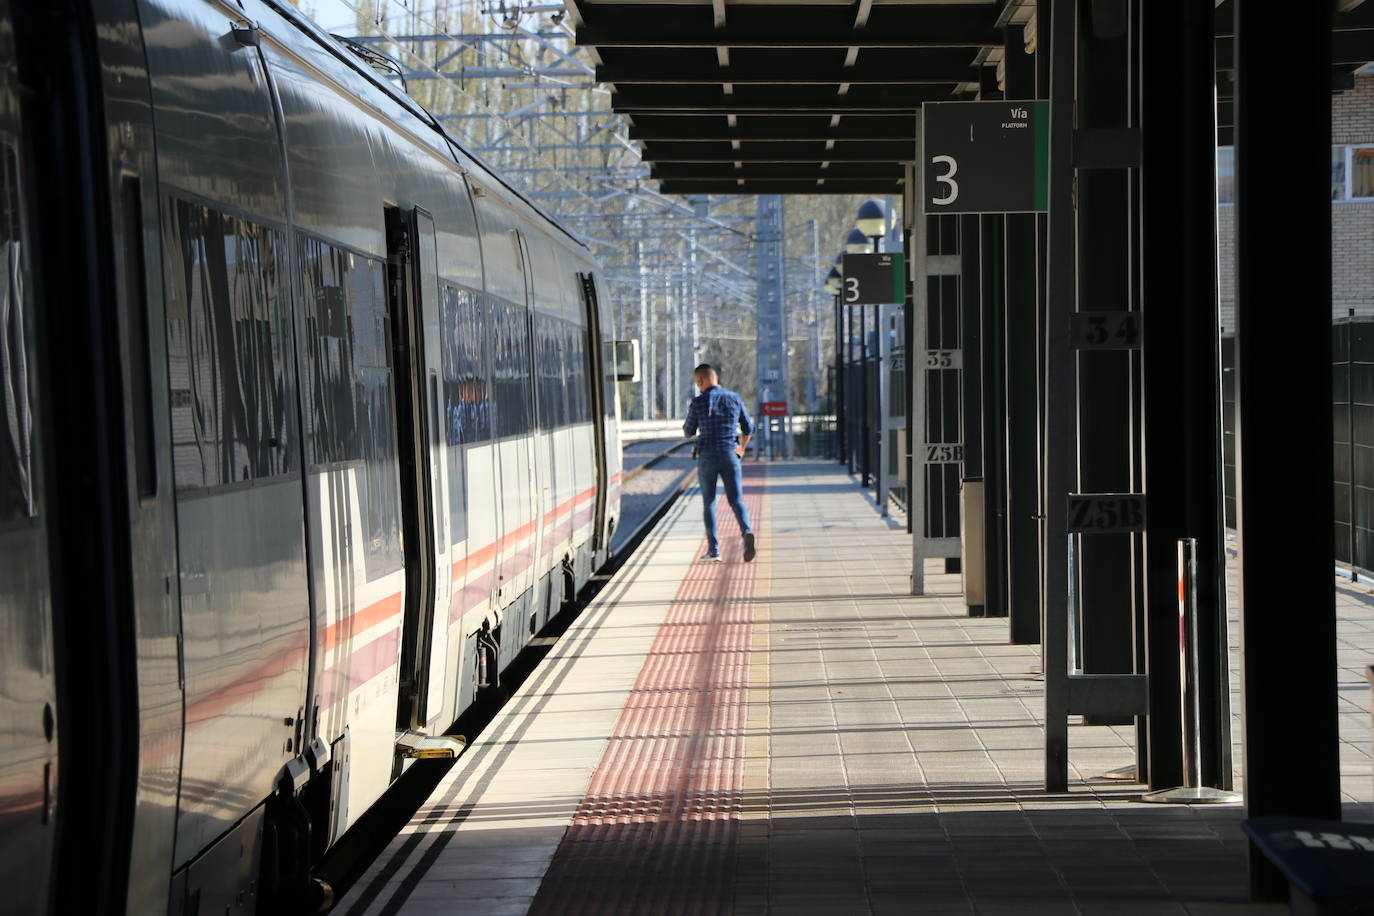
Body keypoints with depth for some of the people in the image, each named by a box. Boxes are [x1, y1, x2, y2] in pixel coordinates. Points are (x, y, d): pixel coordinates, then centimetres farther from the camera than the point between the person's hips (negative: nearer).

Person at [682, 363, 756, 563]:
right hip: (730, 455, 2)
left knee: (709, 503, 8)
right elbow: (748, 429, 14)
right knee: (736, 500, 4)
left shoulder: (698, 402, -6)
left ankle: (713, 550, 3)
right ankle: (746, 532, -24)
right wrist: (742, 447, 32)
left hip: (707, 456, -2)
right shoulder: (734, 399, 5)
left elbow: (688, 432, 4)